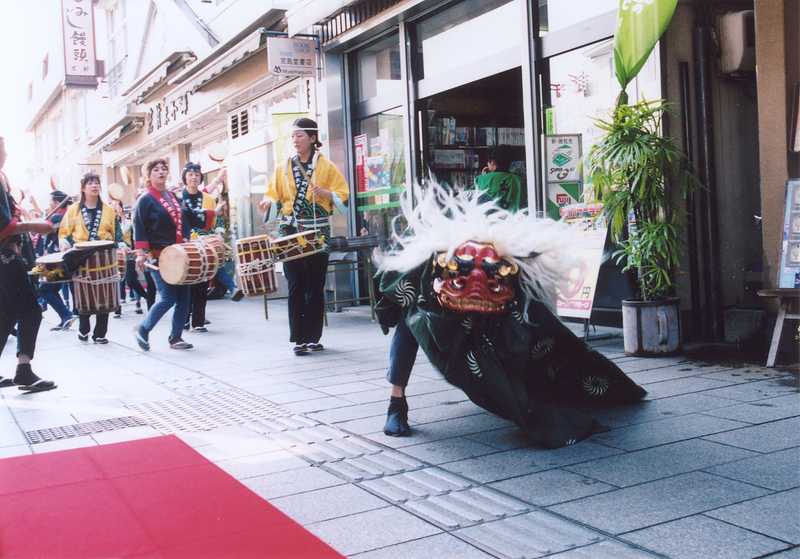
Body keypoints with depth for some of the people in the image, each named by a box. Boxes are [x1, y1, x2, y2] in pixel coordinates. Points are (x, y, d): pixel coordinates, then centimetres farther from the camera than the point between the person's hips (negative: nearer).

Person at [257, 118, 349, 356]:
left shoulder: (326, 166, 4)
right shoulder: (283, 167, 11)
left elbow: (342, 196, 1)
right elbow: (274, 194, 10)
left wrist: (324, 193, -16)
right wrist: (269, 202, -11)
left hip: (318, 231, -1)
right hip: (290, 232, 2)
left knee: (316, 286, 1)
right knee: (296, 286, -2)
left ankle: (313, 337, 11)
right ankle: (299, 339, 1)